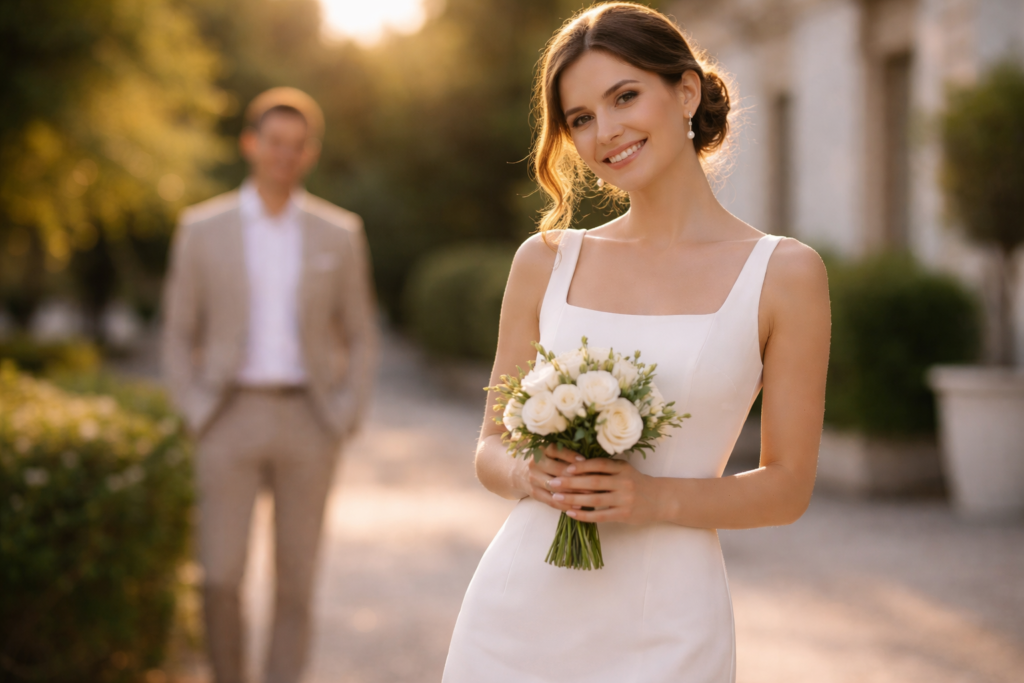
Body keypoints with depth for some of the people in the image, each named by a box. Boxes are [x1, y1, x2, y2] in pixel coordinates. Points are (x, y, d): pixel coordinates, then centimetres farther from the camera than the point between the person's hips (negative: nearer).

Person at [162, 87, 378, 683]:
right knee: (221, 578, -5)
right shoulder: (202, 229, 2)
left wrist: (346, 421, -3)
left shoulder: (340, 234, 4)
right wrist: (196, 416, -4)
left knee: (296, 583, 2)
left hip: (308, 424, 1)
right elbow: (180, 335, 6)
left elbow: (361, 337, 8)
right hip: (231, 419, -1)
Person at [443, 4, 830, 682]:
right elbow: (492, 447, 10)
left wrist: (657, 499, -15)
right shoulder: (546, 262, 4)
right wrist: (528, 474, -11)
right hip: (521, 608, 2)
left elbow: (788, 486, 0)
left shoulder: (785, 273, -3)